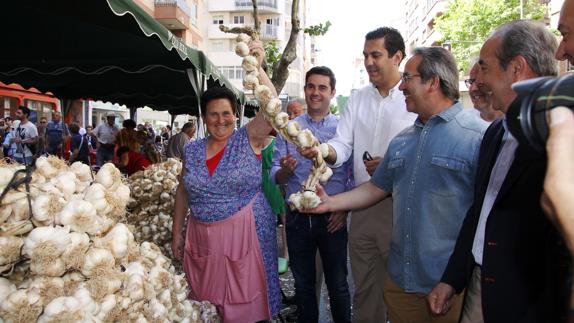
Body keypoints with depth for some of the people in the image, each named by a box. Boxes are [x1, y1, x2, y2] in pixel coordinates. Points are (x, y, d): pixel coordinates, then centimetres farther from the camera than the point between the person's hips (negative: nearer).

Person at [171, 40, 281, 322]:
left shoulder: (248, 140, -3)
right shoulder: (192, 151, 6)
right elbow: (183, 193, 12)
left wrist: (256, 68, -27)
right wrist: (177, 233, 11)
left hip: (245, 235, -3)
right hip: (203, 238, 3)